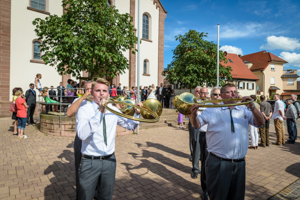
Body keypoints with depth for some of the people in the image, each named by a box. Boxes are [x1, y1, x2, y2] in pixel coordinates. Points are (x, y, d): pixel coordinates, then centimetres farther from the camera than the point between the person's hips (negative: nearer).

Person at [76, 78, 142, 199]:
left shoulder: (113, 110, 2)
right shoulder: (84, 110, -11)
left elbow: (130, 126, 10)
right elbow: (82, 134, -28)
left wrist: (137, 113, -8)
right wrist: (100, 112, -33)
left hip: (110, 161, 4)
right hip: (90, 162, -3)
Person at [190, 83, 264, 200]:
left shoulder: (244, 110, 11)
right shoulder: (212, 110, 1)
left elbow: (260, 123, 1)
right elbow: (197, 125, -5)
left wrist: (252, 107, -15)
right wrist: (193, 114, -27)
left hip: (239, 164, 4)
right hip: (218, 164, -3)